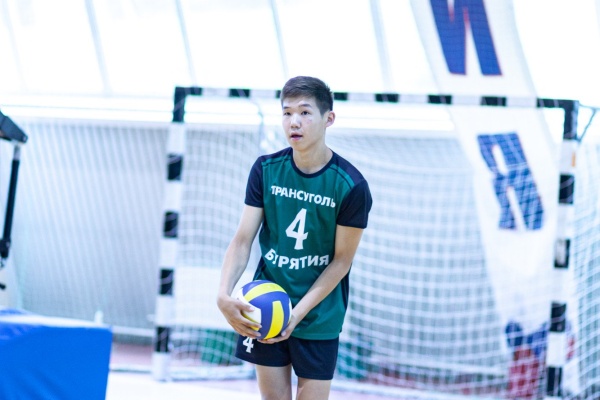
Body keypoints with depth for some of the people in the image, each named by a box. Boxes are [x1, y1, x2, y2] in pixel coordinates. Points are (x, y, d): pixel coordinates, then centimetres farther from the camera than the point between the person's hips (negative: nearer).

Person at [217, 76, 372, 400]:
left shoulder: (351, 186, -13)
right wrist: (224, 295, -21)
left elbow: (341, 260, -9)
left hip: (318, 320, -2)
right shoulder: (266, 169, -4)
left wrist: (298, 313, -18)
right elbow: (242, 240, -5)